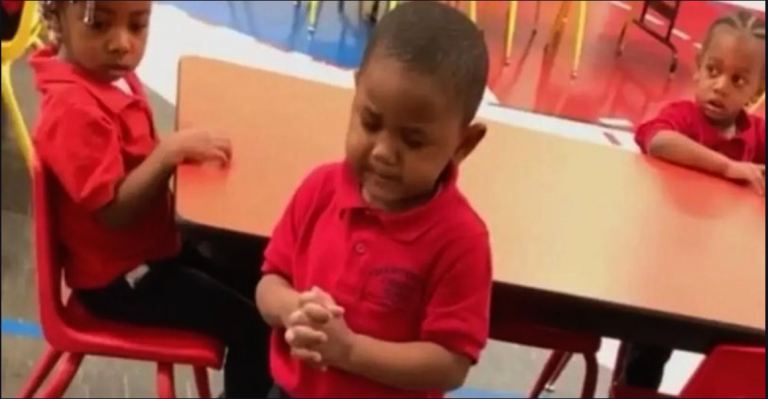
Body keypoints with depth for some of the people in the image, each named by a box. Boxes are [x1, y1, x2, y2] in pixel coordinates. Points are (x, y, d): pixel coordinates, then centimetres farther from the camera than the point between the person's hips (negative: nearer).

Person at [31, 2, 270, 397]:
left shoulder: (113, 76, 0)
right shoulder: (75, 109, -28)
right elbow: (113, 211, -30)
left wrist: (184, 150, -3)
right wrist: (171, 151, -32)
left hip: (152, 247, 10)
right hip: (119, 277, -10)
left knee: (258, 289, 19)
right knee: (255, 324, -10)